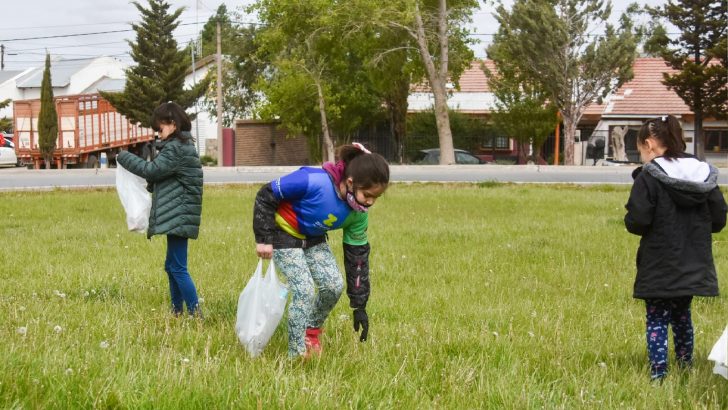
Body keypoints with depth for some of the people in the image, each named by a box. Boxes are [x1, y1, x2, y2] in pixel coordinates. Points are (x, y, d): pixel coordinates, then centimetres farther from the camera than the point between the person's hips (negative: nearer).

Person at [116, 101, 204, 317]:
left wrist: (124, 157, -4)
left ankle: (195, 313, -10)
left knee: (178, 268, -10)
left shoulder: (176, 149, -15)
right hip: (177, 216, 11)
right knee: (172, 266, 16)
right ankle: (177, 310, 23)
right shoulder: (183, 145, 17)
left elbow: (151, 170, -15)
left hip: (178, 216, -11)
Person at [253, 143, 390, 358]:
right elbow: (266, 196, -25)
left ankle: (312, 331, 21)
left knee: (334, 285, -6)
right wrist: (264, 239, -23)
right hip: (284, 235, -6)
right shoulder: (314, 182, -37)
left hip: (314, 240, 6)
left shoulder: (358, 214, -16)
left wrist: (359, 306, -4)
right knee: (304, 290, -18)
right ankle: (297, 354, -7)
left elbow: (358, 256, -6)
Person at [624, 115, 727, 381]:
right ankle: (686, 368, 27)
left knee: (657, 320, 4)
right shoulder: (704, 174, 2)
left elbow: (636, 222, -19)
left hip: (659, 269, -5)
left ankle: (658, 375, 0)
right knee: (682, 315, 21)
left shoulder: (649, 177, -14)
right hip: (694, 267, 5)